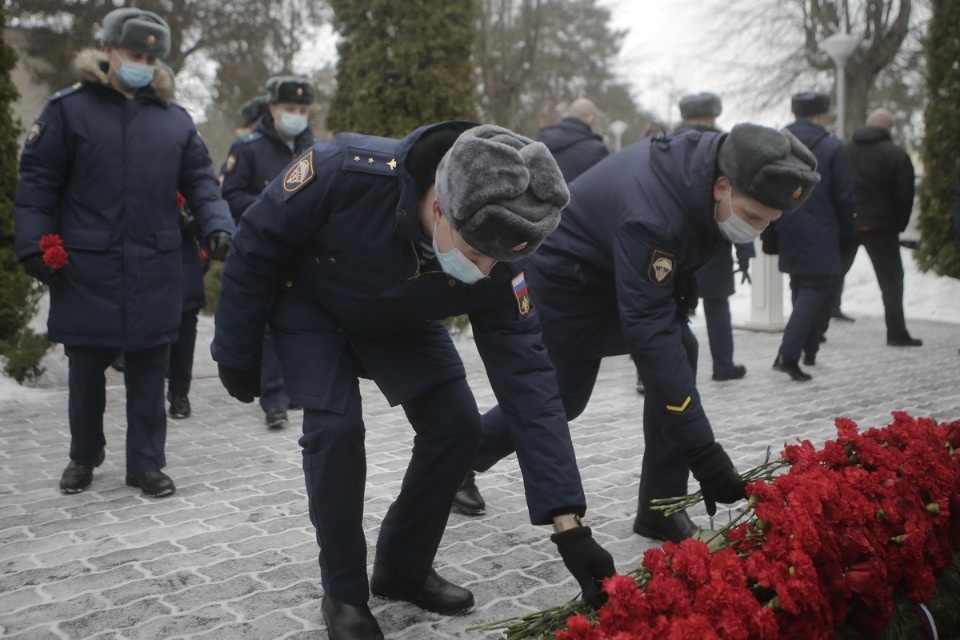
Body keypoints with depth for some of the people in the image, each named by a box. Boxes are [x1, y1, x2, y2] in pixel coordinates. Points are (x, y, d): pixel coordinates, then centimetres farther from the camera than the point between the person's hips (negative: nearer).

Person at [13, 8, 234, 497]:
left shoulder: (175, 119, 9)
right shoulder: (68, 108, 0)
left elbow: (200, 181, 9)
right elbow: (37, 180, 0)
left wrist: (217, 225, -8)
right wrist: (36, 244, -8)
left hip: (155, 269, 2)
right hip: (85, 268, -2)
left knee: (148, 371, 7)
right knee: (86, 369, 11)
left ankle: (146, 463, 20)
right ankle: (83, 457, 32)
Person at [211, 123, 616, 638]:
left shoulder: (496, 259, -31)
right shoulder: (349, 171, -41)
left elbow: (527, 378, -29)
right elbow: (256, 245, -23)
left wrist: (568, 524, -32)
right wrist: (236, 351, -13)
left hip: (398, 322, 3)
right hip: (310, 302, -3)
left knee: (457, 425, -8)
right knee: (335, 428, -21)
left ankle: (403, 569, 15)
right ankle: (344, 595, 2)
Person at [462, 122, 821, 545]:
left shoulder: (724, 161, -16)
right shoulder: (650, 216, -42)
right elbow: (649, 332, -43)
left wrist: (678, 295, 6)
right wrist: (702, 449, -43)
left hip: (623, 275, 8)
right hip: (565, 283, -8)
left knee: (679, 351, -10)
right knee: (558, 399, 3)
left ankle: (661, 507, 0)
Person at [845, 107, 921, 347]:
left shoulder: (844, 150, 6)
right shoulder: (897, 155, -6)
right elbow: (904, 195, -7)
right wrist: (899, 226, 5)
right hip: (880, 225, -4)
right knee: (891, 278, 4)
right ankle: (897, 332, 0)